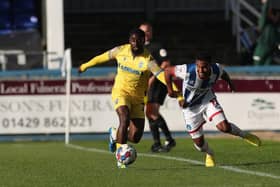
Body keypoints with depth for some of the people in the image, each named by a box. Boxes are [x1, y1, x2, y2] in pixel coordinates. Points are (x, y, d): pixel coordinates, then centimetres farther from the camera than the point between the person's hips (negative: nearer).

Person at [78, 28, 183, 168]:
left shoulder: (147, 59, -15)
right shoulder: (121, 51, -5)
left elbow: (161, 75, -28)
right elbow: (104, 57, 13)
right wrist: (86, 65, 26)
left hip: (138, 98, 1)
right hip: (121, 92, 0)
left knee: (135, 137, -4)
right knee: (125, 119, -29)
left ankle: (115, 134, 31)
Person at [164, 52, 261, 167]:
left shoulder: (216, 70, -24)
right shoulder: (188, 71, -35)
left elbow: (223, 73, 3)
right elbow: (168, 71, -19)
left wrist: (230, 83, 21)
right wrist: (170, 90, -13)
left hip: (207, 100, 1)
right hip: (190, 106, -1)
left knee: (224, 127, -20)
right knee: (199, 143, 4)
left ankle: (244, 135, 12)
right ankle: (209, 154, 40)